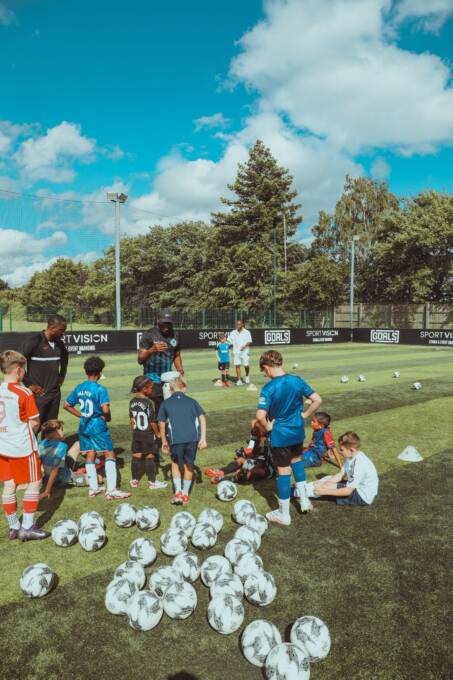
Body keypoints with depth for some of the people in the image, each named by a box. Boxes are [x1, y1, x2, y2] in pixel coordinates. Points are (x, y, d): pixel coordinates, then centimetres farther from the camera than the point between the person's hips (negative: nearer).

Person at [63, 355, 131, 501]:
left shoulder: (79, 388, 3)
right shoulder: (100, 389, -17)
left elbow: (67, 405, 11)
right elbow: (105, 409, -28)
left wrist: (81, 415, 14)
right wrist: (107, 417, -8)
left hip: (84, 426, 7)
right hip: (98, 426, -7)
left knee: (90, 455, 16)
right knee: (110, 455, 0)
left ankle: (93, 488, 24)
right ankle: (111, 490, -3)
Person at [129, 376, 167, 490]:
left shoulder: (132, 401, -1)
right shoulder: (148, 402, -20)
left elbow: (132, 419, 7)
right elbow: (152, 421, -16)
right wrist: (157, 433, -3)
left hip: (136, 433, 6)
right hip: (148, 434, -6)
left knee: (136, 456, 14)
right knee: (150, 457, 4)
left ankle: (134, 480, 24)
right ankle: (152, 482, 13)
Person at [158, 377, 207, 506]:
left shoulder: (165, 403, 13)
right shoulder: (192, 401, 15)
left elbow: (161, 424, 14)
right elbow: (202, 417, 5)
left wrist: (164, 441, 25)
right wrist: (203, 438, 3)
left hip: (176, 439, -1)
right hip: (193, 438, 1)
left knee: (175, 464, 22)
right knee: (189, 466, 19)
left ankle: (178, 493, 16)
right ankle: (185, 494, 27)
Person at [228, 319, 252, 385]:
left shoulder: (246, 332, 1)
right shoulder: (233, 332, 9)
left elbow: (249, 341, -6)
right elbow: (229, 341, 6)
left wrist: (244, 346, -24)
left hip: (244, 351, -2)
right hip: (236, 352, 2)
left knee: (246, 365, -2)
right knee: (237, 365, -2)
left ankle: (247, 376, 26)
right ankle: (239, 380, 2)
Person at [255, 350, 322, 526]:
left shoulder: (269, 388, -21)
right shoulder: (297, 380, -7)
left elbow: (260, 416, -30)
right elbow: (317, 400, -7)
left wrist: (268, 427, -11)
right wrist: (304, 415, 4)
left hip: (280, 434, -5)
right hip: (298, 431, 5)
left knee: (283, 471, 7)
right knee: (296, 460, 30)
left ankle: (284, 514, 21)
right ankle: (304, 499, 34)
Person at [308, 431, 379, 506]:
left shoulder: (359, 465, -31)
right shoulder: (351, 457, -3)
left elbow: (348, 491, -28)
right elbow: (340, 475, 2)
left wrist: (325, 491, -25)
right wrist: (323, 483, -12)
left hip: (363, 497, -9)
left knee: (327, 486, -16)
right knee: (328, 479, 6)